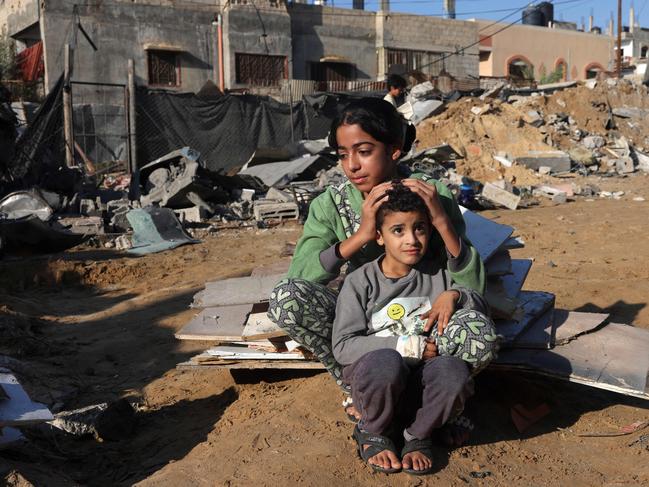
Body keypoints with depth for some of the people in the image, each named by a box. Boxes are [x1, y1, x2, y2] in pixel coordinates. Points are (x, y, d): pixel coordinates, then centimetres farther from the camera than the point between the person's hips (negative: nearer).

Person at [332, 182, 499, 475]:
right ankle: (371, 433, -4)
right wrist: (405, 346, -20)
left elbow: (481, 307, 15)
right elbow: (343, 346, -11)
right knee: (386, 361, -39)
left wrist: (454, 295, -8)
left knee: (454, 371, -33)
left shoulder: (438, 275, 8)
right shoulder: (360, 282, -3)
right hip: (373, 377, -2)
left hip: (422, 381, 2)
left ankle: (417, 436, 0)